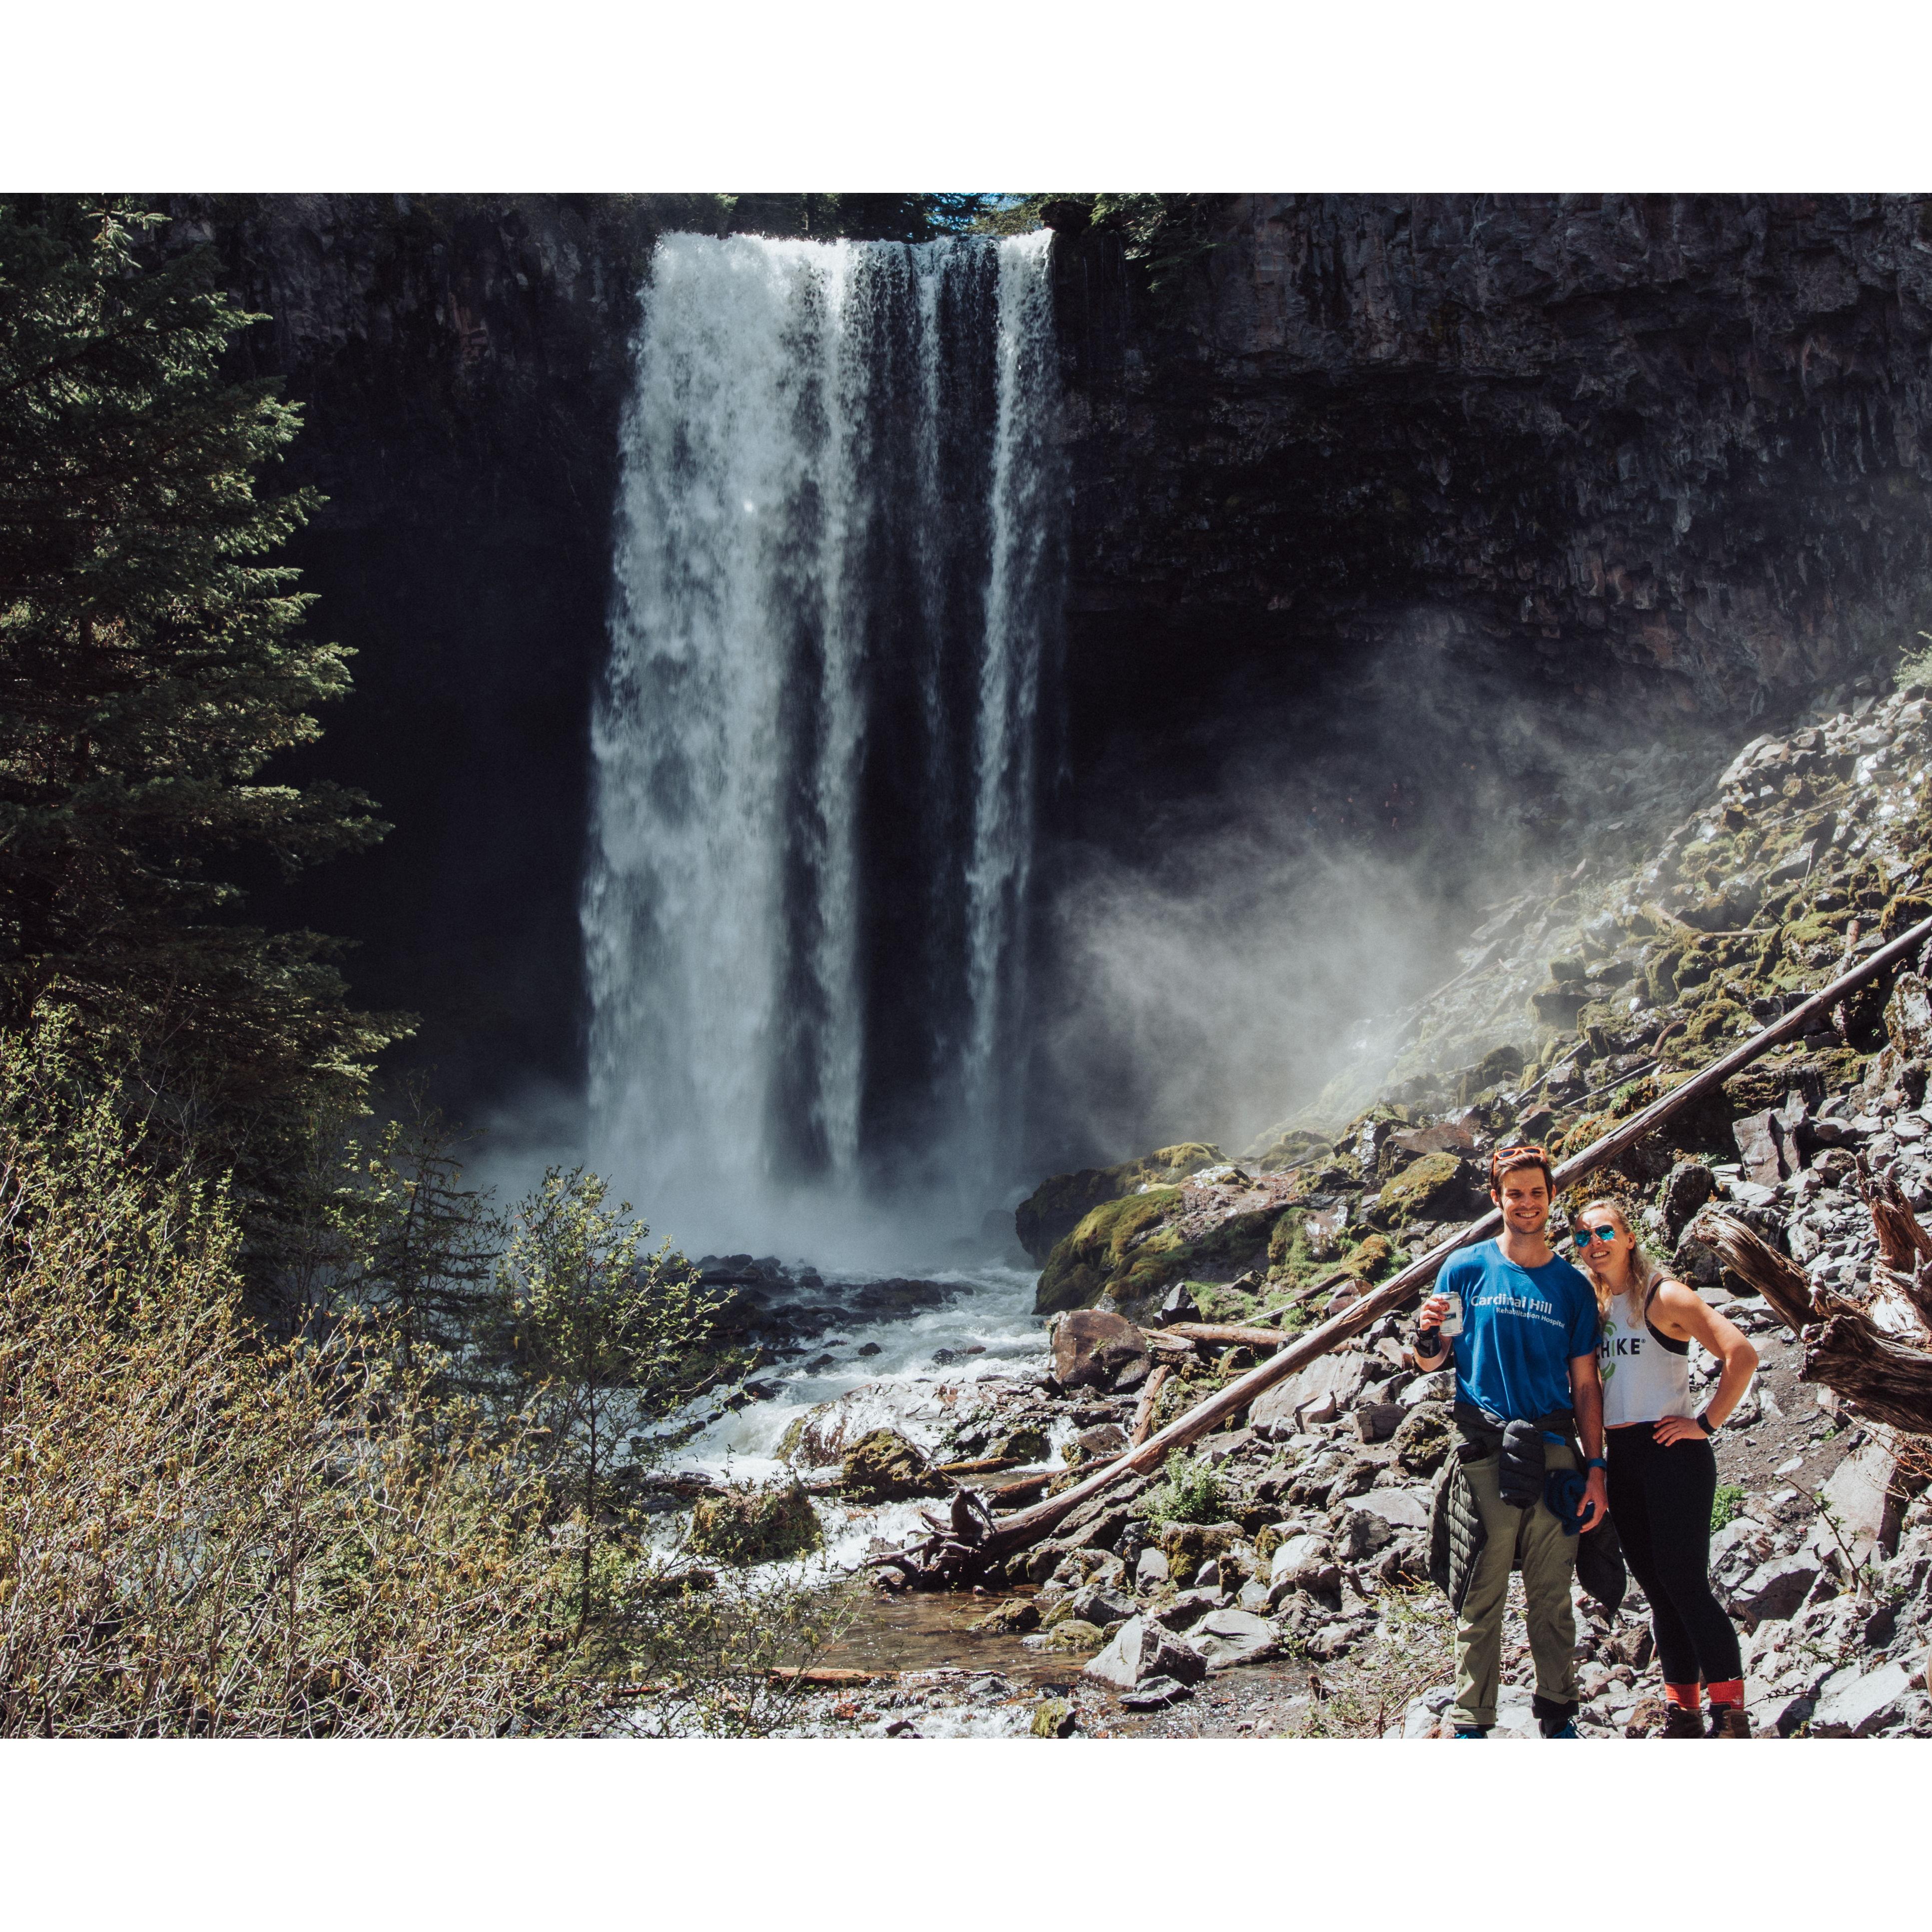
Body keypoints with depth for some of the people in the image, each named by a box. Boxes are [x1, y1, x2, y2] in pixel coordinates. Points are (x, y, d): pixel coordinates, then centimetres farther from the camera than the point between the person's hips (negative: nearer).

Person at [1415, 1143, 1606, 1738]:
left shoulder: (1572, 1286, 10)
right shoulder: (1465, 1269, 4)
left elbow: (1585, 1384, 11)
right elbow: (1431, 1363, 7)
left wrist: (1596, 1469, 4)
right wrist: (1428, 1336, -17)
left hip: (1554, 1456, 2)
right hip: (1485, 1458, -2)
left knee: (1551, 1598, 9)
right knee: (1481, 1600, 1)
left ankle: (1557, 1715, 23)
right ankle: (1471, 1724, 10)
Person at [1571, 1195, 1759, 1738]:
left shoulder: (1664, 1297, -9)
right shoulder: (1593, 1305, 10)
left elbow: (1742, 1355, -16)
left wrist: (1706, 1423, -14)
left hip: (1673, 1451, -7)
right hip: (1622, 1457, 7)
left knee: (1684, 1583, -8)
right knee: (1657, 1588, 10)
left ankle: (1731, 1714, 1)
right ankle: (1682, 1714, 17)